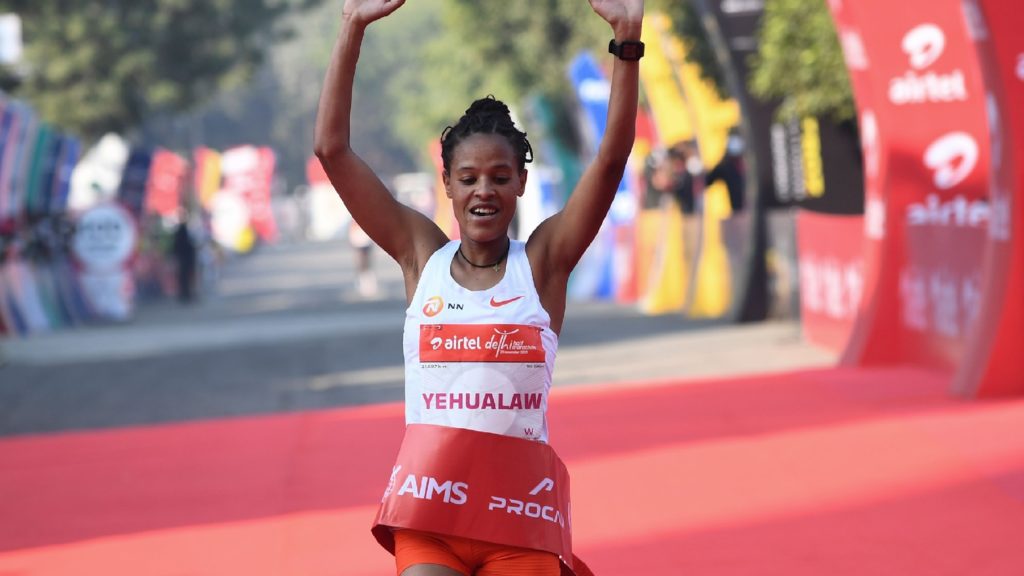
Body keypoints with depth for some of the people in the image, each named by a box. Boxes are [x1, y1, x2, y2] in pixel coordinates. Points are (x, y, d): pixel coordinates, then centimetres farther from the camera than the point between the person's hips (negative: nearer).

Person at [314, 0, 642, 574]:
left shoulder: (542, 261, 4)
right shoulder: (422, 254, 7)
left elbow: (613, 155, -6)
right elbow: (332, 148, 3)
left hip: (520, 494, 0)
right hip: (431, 488, 1)